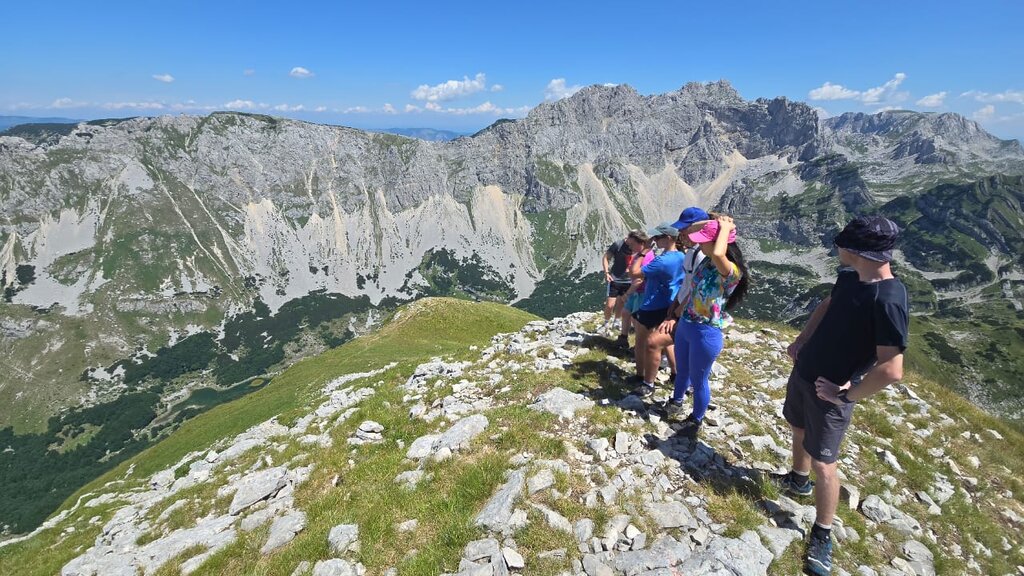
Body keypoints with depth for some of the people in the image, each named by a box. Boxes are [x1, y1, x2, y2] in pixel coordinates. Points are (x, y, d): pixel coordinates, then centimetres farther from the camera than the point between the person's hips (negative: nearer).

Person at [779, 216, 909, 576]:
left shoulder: (888, 300, -30)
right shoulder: (850, 277, -4)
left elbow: (891, 370, -32)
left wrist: (847, 395, -20)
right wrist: (801, 341, 9)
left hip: (830, 392, -8)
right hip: (804, 371, 8)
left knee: (823, 464, 3)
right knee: (798, 428, 27)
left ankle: (822, 535, 22)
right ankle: (798, 480, 52)